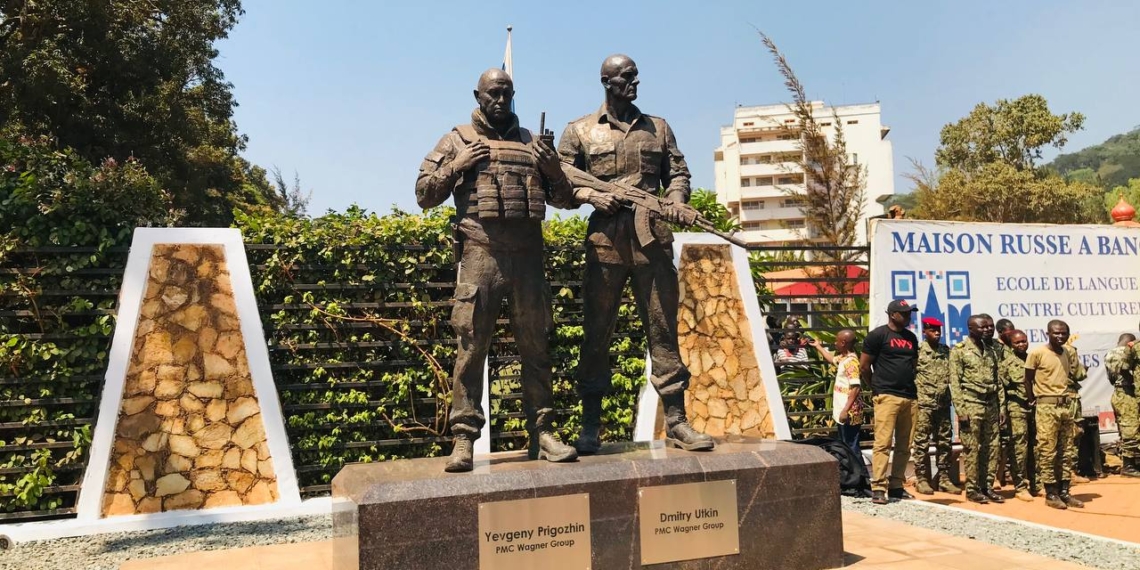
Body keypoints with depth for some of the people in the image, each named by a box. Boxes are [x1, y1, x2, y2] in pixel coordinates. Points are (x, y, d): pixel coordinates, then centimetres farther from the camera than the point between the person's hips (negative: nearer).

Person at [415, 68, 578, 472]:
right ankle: (464, 438, 3)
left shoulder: (531, 142, 19)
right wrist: (456, 166, -5)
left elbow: (566, 200, 20)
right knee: (471, 346, -4)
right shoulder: (457, 141, 13)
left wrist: (553, 170, 1)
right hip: (480, 254, -2)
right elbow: (424, 195, 9)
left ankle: (542, 433, 13)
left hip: (528, 256, 3)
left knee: (535, 346, 5)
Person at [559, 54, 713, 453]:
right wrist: (591, 195, -11)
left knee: (663, 330, 2)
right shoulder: (579, 131, 10)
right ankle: (590, 427, 12)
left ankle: (676, 422, 10)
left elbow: (677, 172, 15)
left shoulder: (658, 128, 18)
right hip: (605, 240, -2)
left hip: (653, 239, 2)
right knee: (596, 331, 1)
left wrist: (676, 200, -6)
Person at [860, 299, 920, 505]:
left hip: (910, 397, 7)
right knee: (883, 443, -10)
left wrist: (909, 385, 17)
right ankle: (878, 488, -7)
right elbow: (864, 367, -2)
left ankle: (896, 486, 16)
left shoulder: (911, 337, 17)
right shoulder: (877, 335, -4)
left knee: (904, 446, 7)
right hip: (887, 397, -7)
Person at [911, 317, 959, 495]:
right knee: (922, 442, -1)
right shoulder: (917, 351, -5)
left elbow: (950, 375, 15)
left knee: (945, 441, 9)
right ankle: (921, 478, 6)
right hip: (924, 403, -5)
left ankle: (943, 477, 18)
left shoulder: (946, 351, 11)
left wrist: (949, 395, 4)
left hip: (943, 402, 5)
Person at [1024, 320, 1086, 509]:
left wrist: (1068, 393, 9)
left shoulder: (1070, 353, 8)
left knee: (1064, 451, 10)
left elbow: (1073, 376, 21)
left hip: (1066, 405, 6)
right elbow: (1027, 380, -2)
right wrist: (1033, 402, -1)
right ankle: (1051, 494, 4)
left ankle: (1064, 492, 17)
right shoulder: (1037, 353, -8)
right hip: (1047, 406, -6)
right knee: (1048, 452, -3)